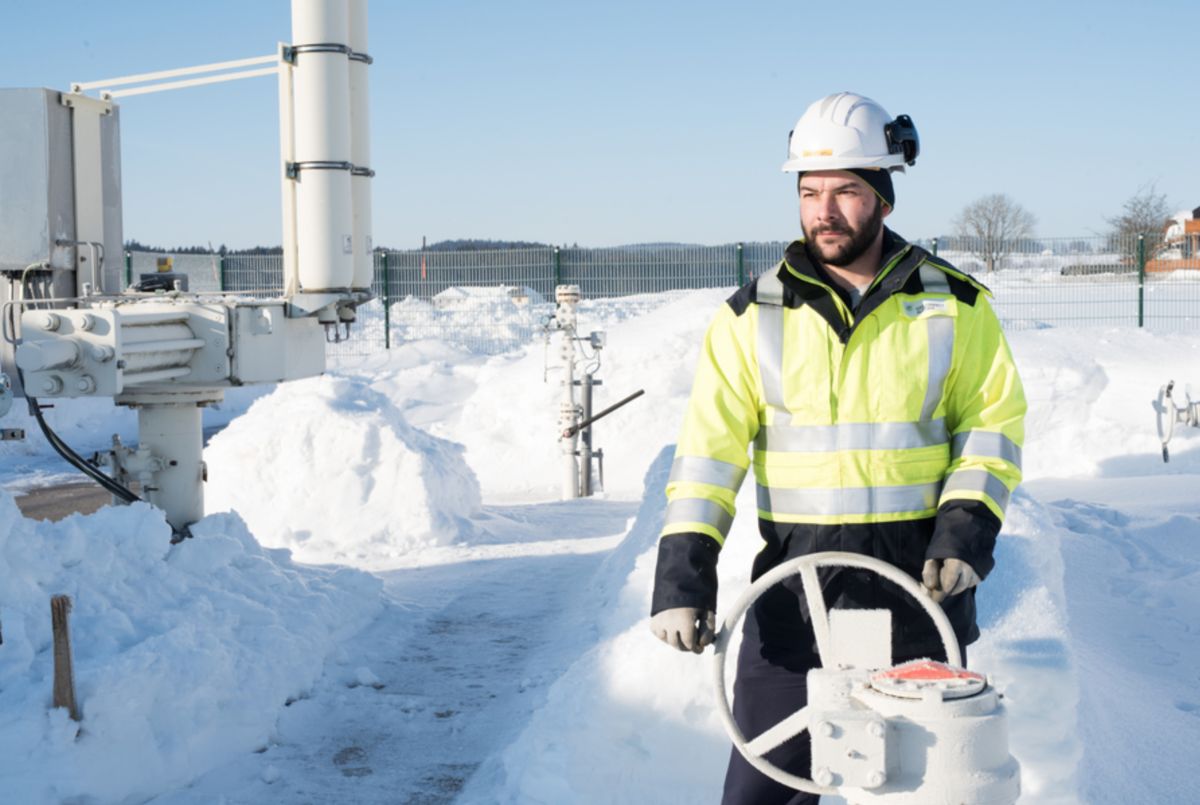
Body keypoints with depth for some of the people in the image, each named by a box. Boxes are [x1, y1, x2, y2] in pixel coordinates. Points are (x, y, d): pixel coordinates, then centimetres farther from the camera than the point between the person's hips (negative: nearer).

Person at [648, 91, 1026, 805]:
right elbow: (710, 444, -5)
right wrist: (684, 569, -15)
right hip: (795, 588, 0)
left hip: (920, 585, 1)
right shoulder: (754, 316, 0)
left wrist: (967, 529, -9)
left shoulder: (955, 305, 2)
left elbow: (995, 419, 5)